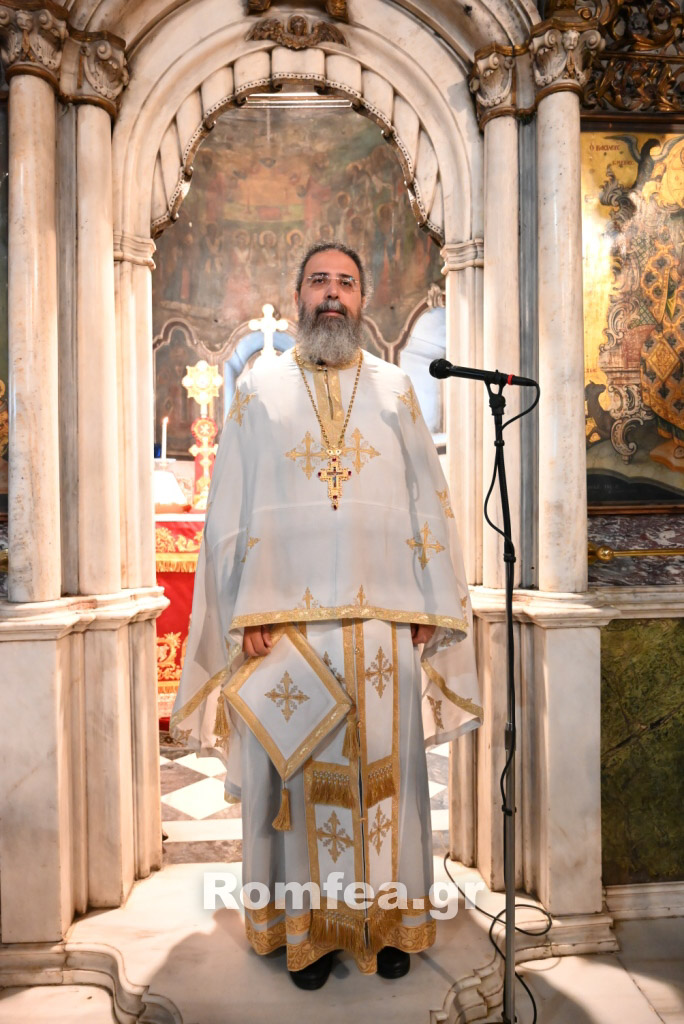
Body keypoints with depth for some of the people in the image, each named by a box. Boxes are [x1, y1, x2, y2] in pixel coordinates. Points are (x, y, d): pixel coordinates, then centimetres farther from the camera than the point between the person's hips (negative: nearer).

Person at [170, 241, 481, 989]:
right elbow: (232, 507, 3)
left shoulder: (395, 389, 10)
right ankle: (309, 924, 25)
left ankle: (385, 918, 27)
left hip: (383, 617, 1)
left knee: (384, 764, 9)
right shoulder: (259, 388, 8)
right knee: (300, 767, 7)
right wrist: (247, 611, -6)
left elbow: (427, 499, 8)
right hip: (287, 616, 0)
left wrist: (430, 606, 0)